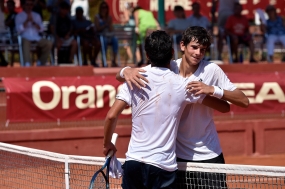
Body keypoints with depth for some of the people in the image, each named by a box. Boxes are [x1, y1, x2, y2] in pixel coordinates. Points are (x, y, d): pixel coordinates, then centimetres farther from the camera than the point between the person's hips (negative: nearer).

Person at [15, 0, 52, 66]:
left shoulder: (36, 15, 20)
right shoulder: (19, 16, 9)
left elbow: (41, 29, 7)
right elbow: (19, 29, -6)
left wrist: (33, 22, -7)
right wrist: (27, 21, -13)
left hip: (36, 38, 4)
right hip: (25, 38, -4)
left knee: (49, 43, -24)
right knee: (26, 43, -41)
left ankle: (40, 63, -11)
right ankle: (27, 65, -48)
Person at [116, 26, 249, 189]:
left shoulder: (211, 70, -9)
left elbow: (244, 101, -12)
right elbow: (120, 76, -2)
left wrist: (213, 90, -27)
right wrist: (126, 71, -26)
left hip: (208, 156, -1)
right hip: (176, 157, 1)